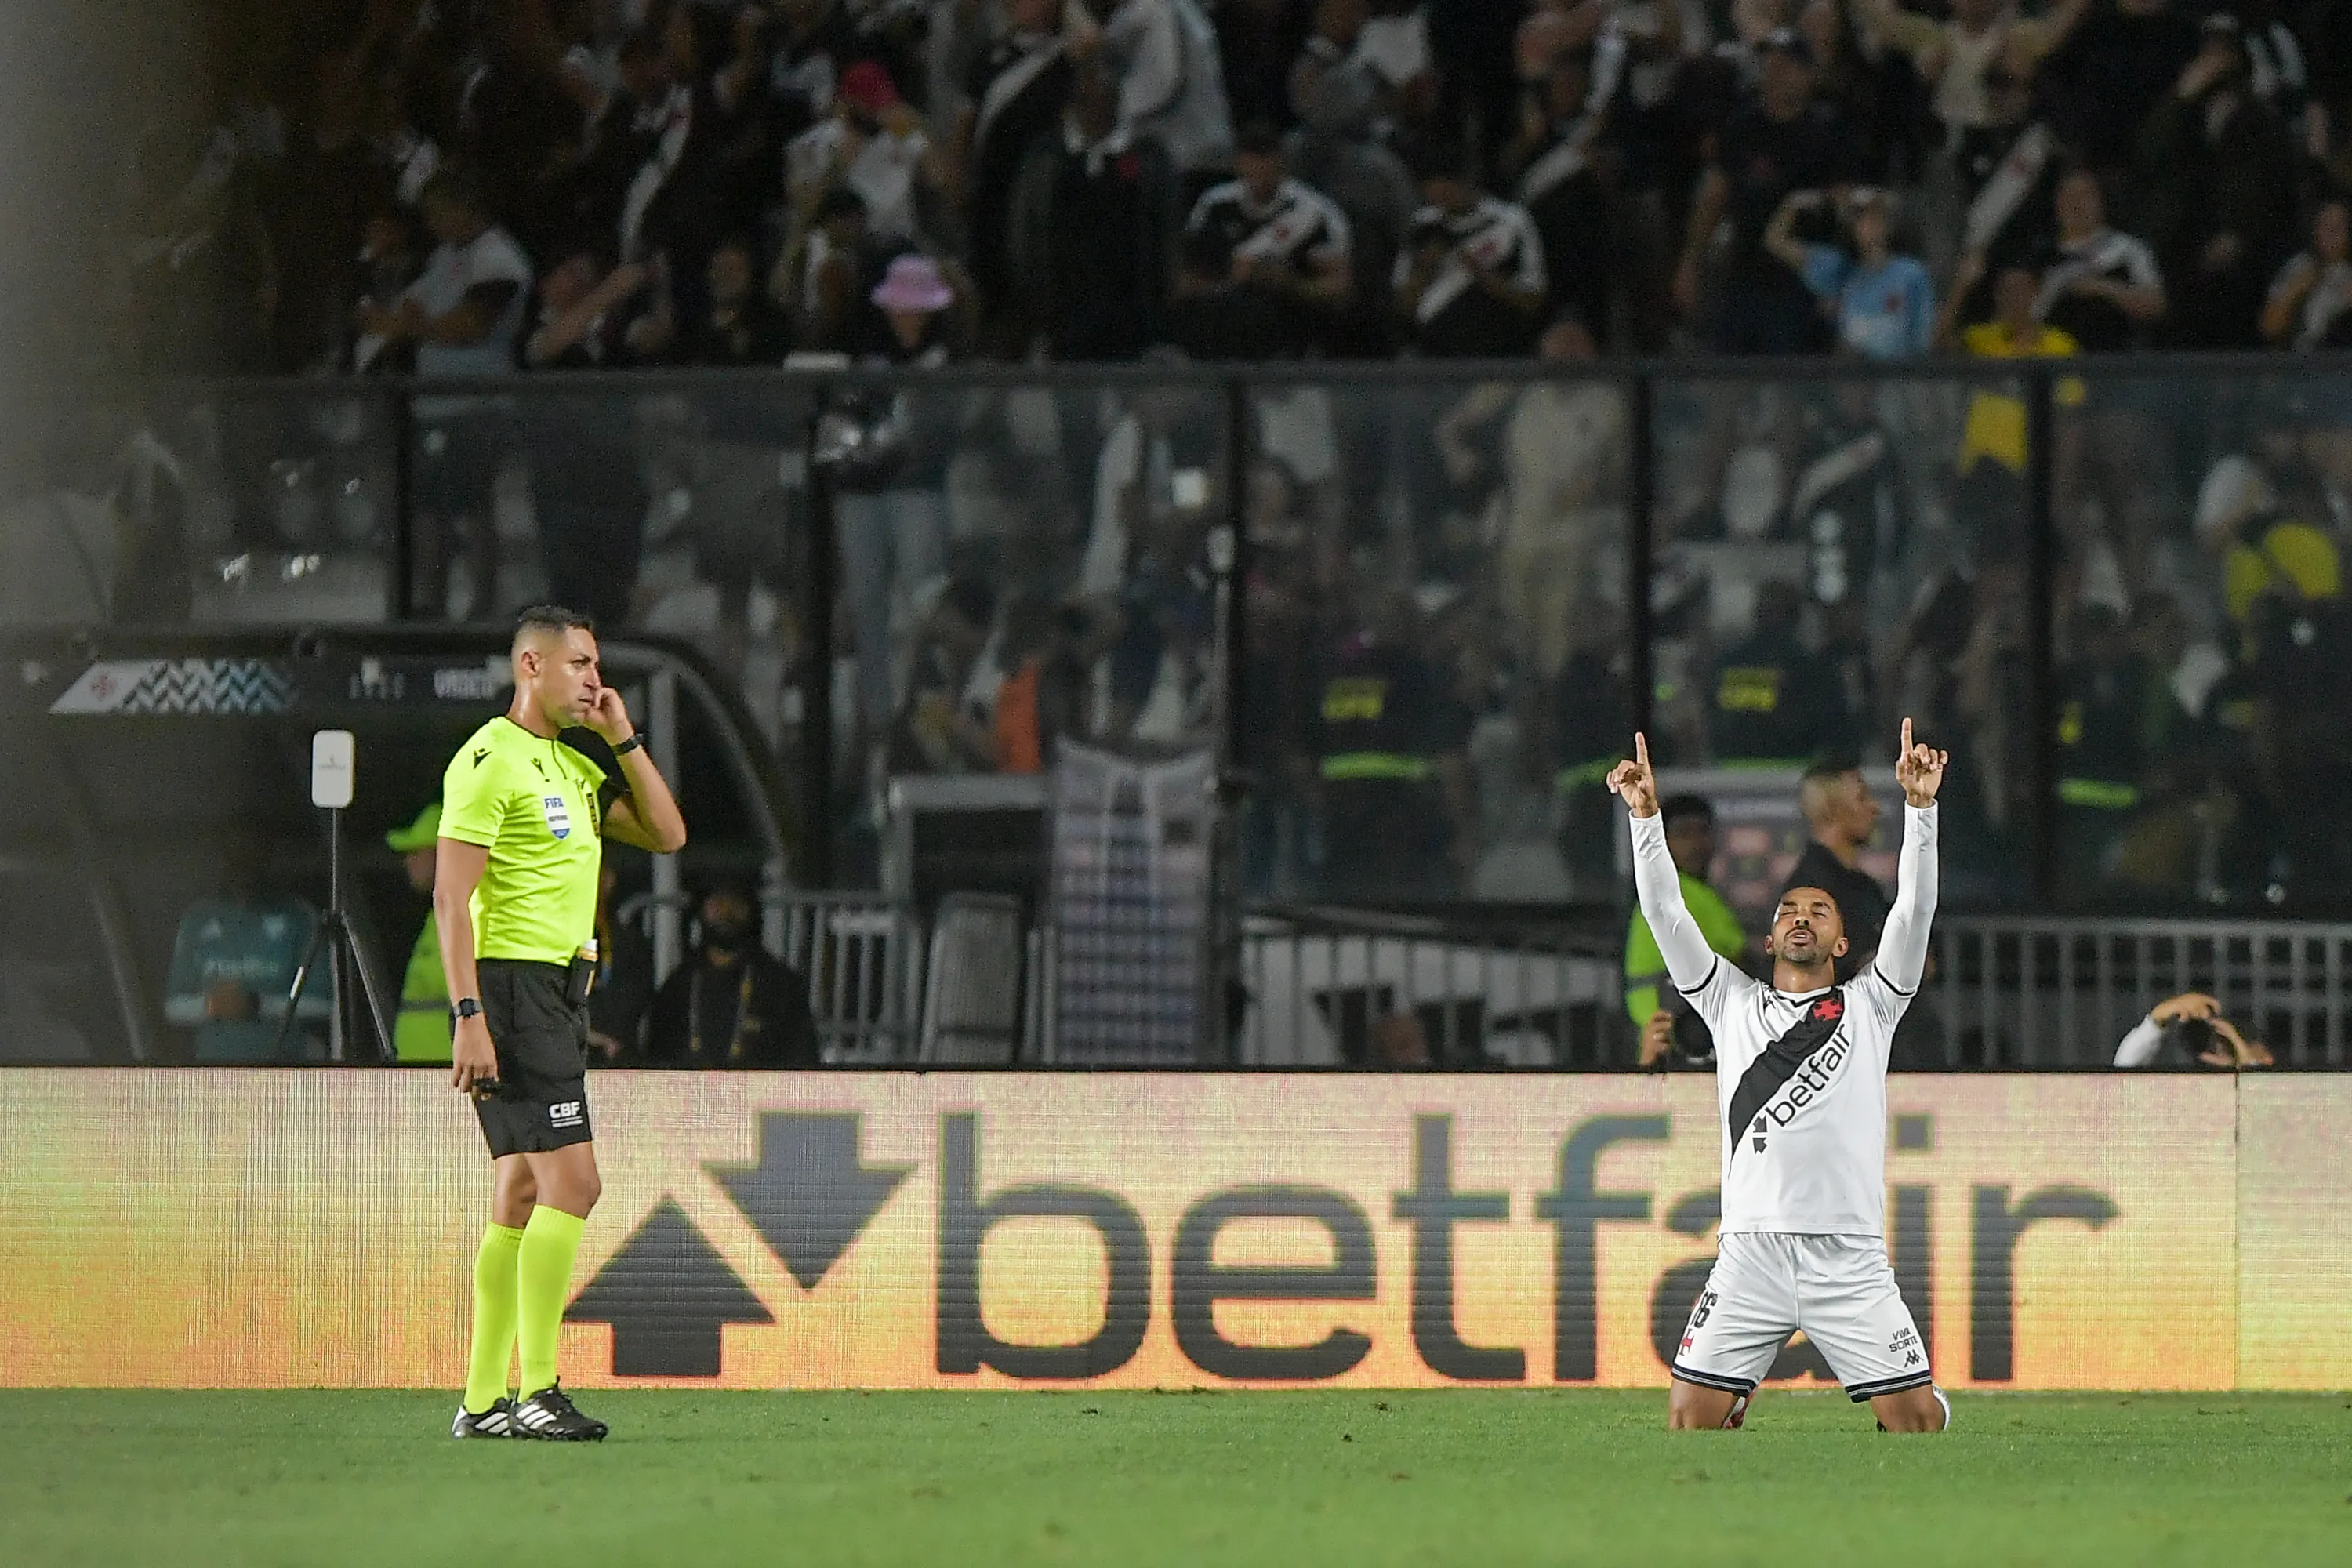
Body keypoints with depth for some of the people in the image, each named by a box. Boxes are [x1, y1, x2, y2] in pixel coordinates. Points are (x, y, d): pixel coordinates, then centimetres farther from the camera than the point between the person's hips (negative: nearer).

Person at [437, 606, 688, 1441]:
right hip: (513, 987, -9)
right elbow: (451, 895, -15)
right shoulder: (489, 761, -10)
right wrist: (470, 1019, -21)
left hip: (559, 990, 9)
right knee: (570, 1179, -16)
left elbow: (666, 835, 18)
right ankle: (537, 1393, -16)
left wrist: (625, 739, 9)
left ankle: (483, 1400, 10)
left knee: (521, 1194, 8)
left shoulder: (574, 766, 17)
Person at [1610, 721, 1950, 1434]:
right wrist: (1647, 817, 0)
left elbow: (1915, 908, 2)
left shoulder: (1867, 1005, 14)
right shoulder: (1735, 1004, 17)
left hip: (1850, 1260, -1)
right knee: (1690, 1418, -6)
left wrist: (1919, 807, -9)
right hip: (1750, 1254, 1)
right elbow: (1666, 914, 11)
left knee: (1917, 1417, -8)